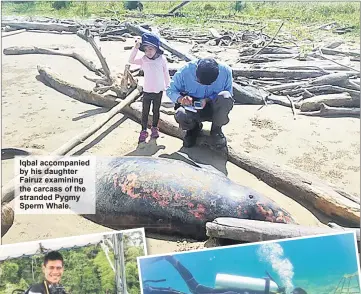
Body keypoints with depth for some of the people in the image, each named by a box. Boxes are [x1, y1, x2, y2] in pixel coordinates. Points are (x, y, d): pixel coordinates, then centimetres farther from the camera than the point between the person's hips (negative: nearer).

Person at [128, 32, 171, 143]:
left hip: (158, 91, 0)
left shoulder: (162, 59, -7)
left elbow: (166, 73, 3)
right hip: (147, 91, 0)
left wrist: (168, 86, 10)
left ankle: (155, 128, 32)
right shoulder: (143, 59, -7)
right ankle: (143, 131, 15)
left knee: (156, 110, 15)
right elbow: (131, 60, -19)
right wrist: (136, 47, -28)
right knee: (145, 112, 6)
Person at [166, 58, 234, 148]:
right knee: (181, 115, -35)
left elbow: (229, 94, -9)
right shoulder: (185, 71, -18)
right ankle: (194, 127, 6)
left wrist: (208, 100, -26)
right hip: (192, 108, 0)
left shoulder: (225, 71, -17)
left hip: (214, 109, 0)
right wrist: (180, 99, -29)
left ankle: (216, 130, -5)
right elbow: (170, 90, -6)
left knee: (225, 97, -33)